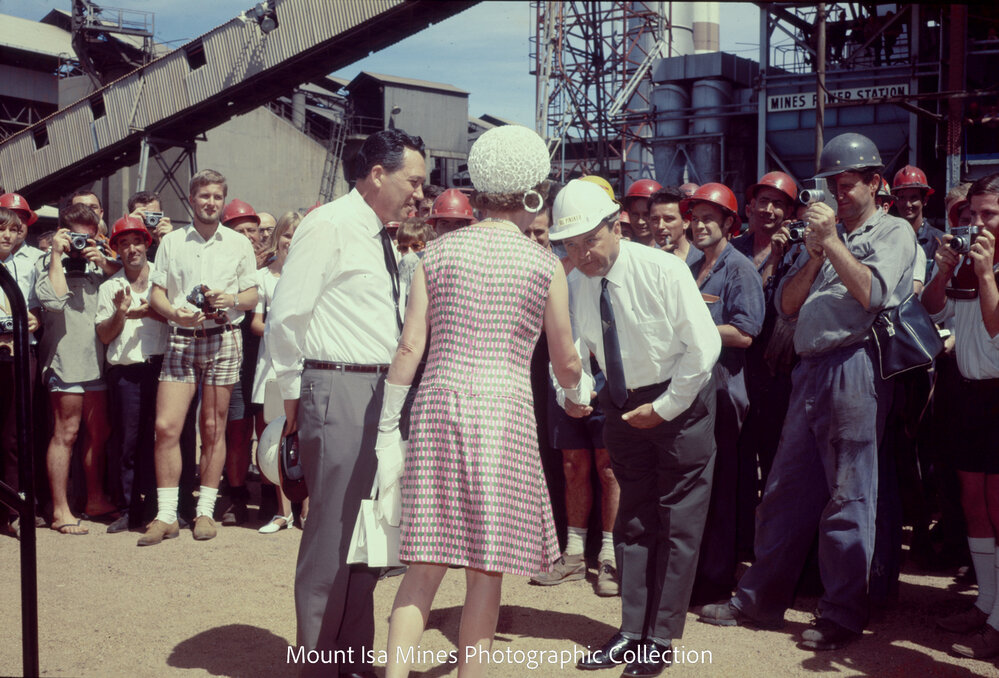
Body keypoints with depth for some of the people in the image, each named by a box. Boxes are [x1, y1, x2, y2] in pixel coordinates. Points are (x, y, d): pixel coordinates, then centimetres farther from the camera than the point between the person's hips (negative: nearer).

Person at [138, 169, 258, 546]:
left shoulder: (239, 244, 11)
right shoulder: (171, 242, 11)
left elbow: (252, 296, 11)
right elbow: (156, 294, 8)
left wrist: (232, 299, -11)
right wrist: (176, 313, -12)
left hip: (223, 339, 0)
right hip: (181, 340, 0)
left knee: (213, 429, 3)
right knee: (166, 426, -9)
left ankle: (205, 511, 12)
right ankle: (166, 515, -1)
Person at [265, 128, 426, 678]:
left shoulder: (381, 238, 17)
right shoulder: (328, 226, -9)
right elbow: (286, 316, -12)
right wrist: (293, 393, -6)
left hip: (379, 390, 9)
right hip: (338, 390, -9)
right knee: (333, 530, -4)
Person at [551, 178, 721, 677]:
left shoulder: (663, 271, -20)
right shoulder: (578, 284, -5)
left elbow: (703, 346, -17)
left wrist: (663, 408, -15)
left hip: (680, 402, -5)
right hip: (623, 405, 5)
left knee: (677, 521, -1)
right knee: (631, 519, 10)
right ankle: (631, 631, 18)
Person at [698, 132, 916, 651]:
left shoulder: (893, 232, 6)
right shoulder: (824, 234, 22)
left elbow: (872, 292, -11)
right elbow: (787, 305, 13)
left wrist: (832, 243, -10)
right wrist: (814, 255, 0)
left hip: (854, 369, -6)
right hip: (809, 370, 6)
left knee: (847, 497, -2)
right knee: (784, 489, 8)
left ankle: (843, 615, 7)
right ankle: (761, 601, 17)